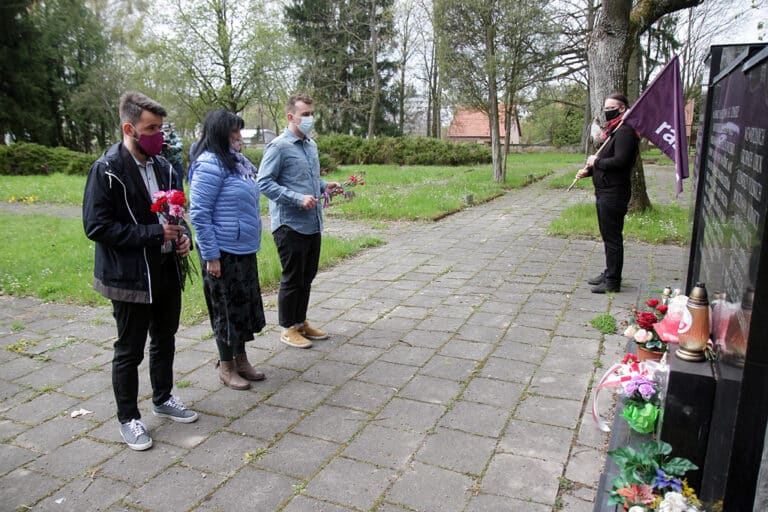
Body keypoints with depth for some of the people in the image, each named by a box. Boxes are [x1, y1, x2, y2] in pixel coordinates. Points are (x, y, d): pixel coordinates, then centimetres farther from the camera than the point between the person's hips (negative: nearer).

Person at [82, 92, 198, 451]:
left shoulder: (163, 166, 5)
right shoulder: (106, 171, -15)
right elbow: (96, 227, -19)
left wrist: (184, 236, -4)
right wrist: (154, 233, -22)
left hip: (167, 272, 7)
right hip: (131, 277, -6)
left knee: (165, 341, 20)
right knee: (129, 351, 8)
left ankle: (163, 399, 40)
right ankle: (128, 418, 26)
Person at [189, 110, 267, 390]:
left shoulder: (235, 160, 10)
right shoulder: (210, 165, -16)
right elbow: (199, 214, -18)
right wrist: (210, 256, -19)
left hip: (244, 250, 9)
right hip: (224, 252, -8)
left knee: (246, 304, 15)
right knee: (227, 307, 4)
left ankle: (241, 360, 31)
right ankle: (226, 368, 20)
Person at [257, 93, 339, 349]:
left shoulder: (311, 145, 14)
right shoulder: (278, 146, -12)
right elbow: (264, 183, -16)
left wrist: (324, 185, 5)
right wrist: (298, 199, -23)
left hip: (313, 223, 8)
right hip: (290, 224, -8)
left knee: (307, 276, 16)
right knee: (292, 278, 2)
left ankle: (301, 322, 31)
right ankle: (288, 328, 17)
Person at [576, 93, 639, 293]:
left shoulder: (624, 131, -14)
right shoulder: (611, 131, 18)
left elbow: (620, 161, -26)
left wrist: (596, 161, -12)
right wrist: (588, 170, 5)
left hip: (614, 193, -11)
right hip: (604, 192, 11)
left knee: (612, 237, -5)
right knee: (607, 236, 18)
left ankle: (613, 281, 3)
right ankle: (609, 273, 30)